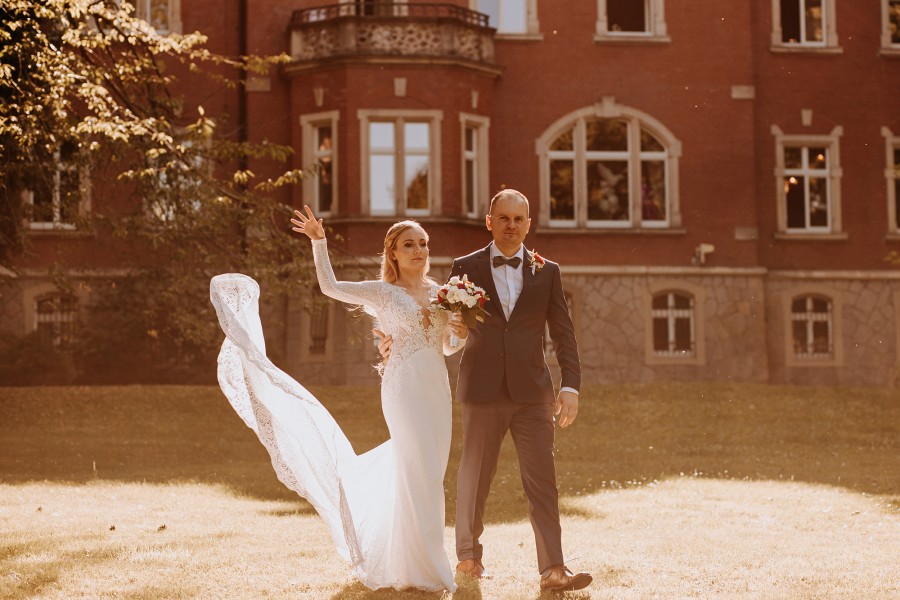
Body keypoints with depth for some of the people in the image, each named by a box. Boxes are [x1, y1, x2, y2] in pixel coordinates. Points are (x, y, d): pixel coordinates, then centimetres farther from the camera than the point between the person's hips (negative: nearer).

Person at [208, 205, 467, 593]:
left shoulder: (440, 293, 14)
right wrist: (319, 242, -18)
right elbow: (330, 286, -9)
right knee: (420, 475, -9)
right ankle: (422, 570, 0)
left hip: (437, 389, 6)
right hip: (404, 387, -6)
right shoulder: (383, 292, -1)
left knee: (430, 476, 10)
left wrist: (462, 334, -2)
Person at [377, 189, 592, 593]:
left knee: (542, 480, -6)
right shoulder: (466, 269, 6)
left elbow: (563, 334, 6)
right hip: (482, 392, 0)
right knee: (474, 477, 8)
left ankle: (553, 570, -8)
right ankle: (468, 555, 26)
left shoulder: (547, 272, 8)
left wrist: (570, 386, -3)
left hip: (531, 393, 0)